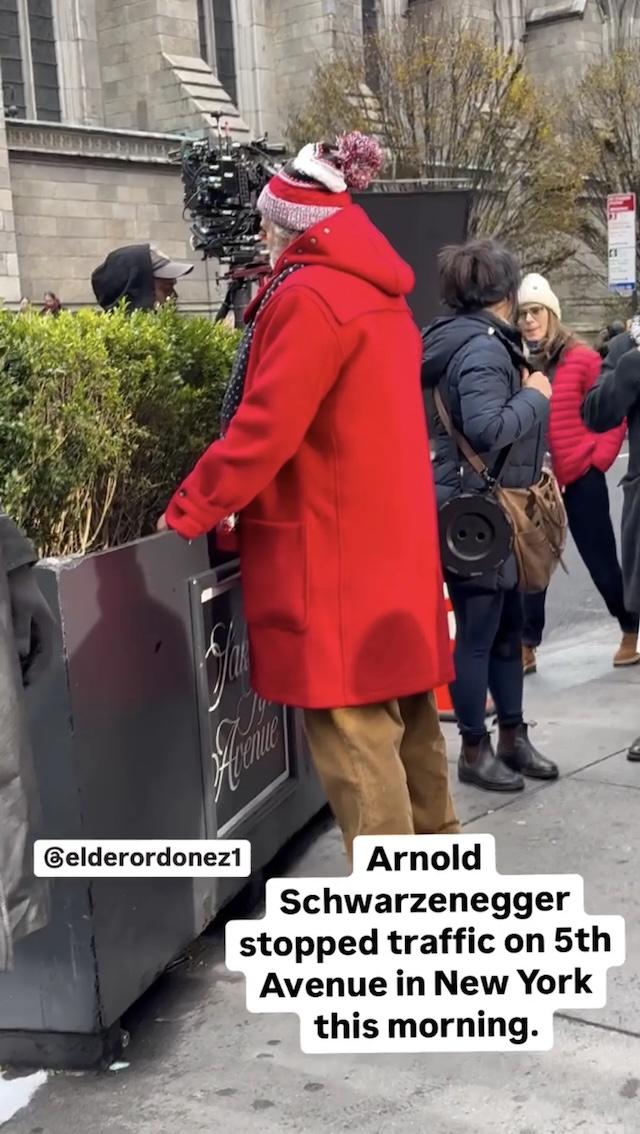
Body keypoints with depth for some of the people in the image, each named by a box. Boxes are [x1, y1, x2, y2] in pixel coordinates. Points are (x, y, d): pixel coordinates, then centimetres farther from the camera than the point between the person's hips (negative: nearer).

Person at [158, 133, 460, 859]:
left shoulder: (311, 298, -14)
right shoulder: (380, 295, 15)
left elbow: (264, 428, -19)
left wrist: (188, 512, -7)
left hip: (336, 552, -9)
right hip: (390, 539, 10)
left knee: (353, 730, -4)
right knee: (403, 715, 18)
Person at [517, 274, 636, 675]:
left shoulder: (582, 359, -7)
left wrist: (599, 459, -8)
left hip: (581, 479, -2)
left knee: (602, 562, 8)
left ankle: (631, 633, 30)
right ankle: (526, 649, 18)